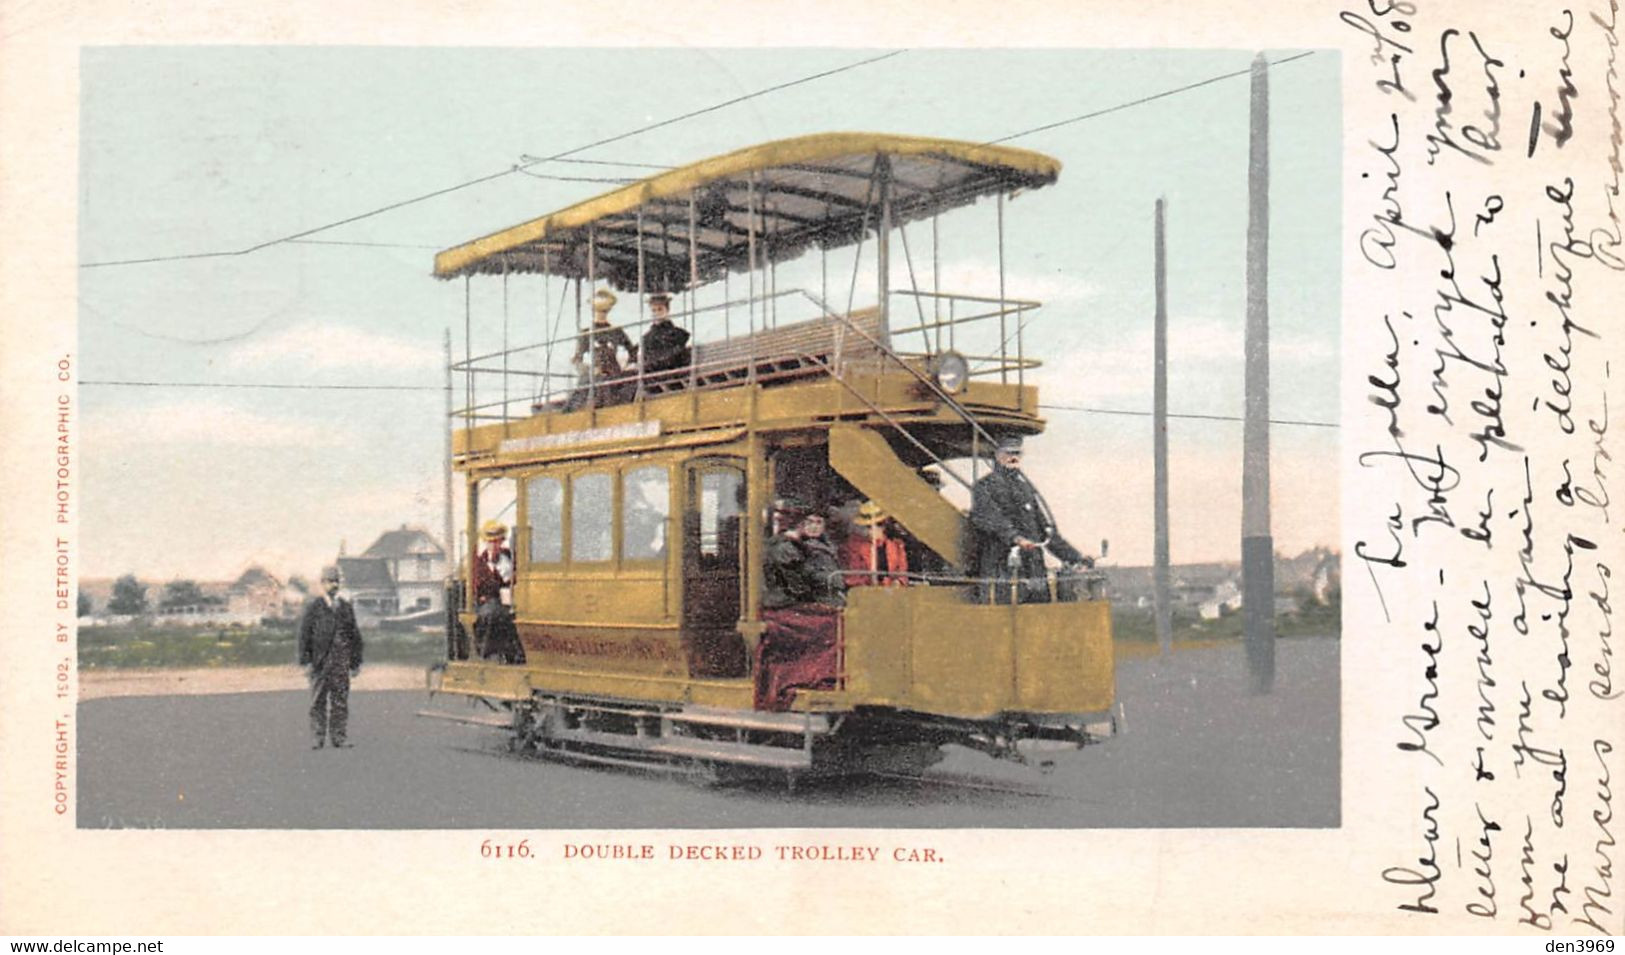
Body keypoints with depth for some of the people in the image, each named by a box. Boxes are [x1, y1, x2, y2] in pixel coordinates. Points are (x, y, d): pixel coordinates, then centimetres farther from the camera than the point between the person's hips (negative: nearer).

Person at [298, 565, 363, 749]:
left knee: (340, 701, 1)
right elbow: (304, 635, -1)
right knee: (318, 702, 2)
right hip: (319, 662, -2)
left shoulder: (346, 607, 11)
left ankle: (340, 739, 5)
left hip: (341, 663, 2)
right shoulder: (313, 607, 2)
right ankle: (318, 738, 8)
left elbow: (355, 636, 13)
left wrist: (356, 662, 9)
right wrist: (305, 661, -9)